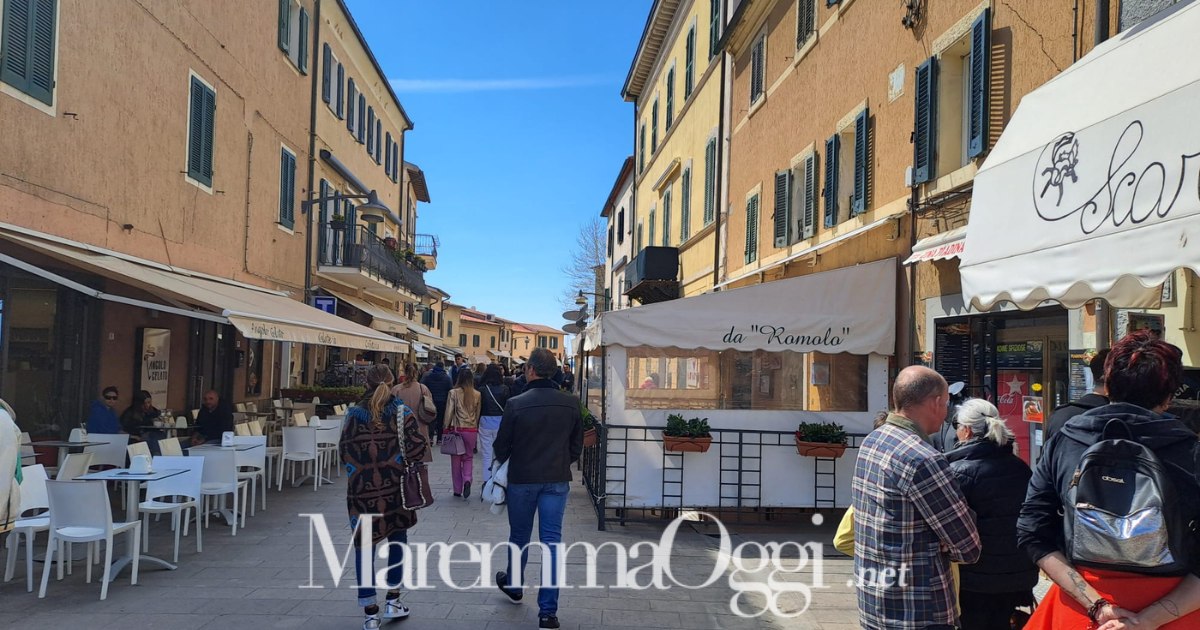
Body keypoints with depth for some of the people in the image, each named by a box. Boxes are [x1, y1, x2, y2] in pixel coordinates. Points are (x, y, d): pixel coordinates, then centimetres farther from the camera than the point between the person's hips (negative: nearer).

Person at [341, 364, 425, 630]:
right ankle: (393, 601, 23)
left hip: (361, 489, 0)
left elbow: (344, 453, 2)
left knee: (364, 546, 7)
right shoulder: (402, 413, -5)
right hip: (395, 487, 0)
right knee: (397, 539, 19)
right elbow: (417, 449, -13)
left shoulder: (353, 414, -1)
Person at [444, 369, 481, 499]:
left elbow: (449, 412, -6)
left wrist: (446, 428, 2)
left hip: (456, 429, -1)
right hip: (472, 430, 1)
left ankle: (457, 490, 14)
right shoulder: (477, 395, -1)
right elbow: (478, 414, 6)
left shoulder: (453, 393, -6)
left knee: (456, 459, 10)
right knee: (469, 457, 15)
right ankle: (467, 479, -12)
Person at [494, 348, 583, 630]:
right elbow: (577, 446, 4)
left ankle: (514, 585, 42)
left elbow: (502, 447, -5)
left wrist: (504, 462, 17)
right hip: (557, 480, 1)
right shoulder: (571, 403, -5)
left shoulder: (516, 404, -14)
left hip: (522, 479, -1)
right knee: (551, 541, 3)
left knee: (519, 535, 19)